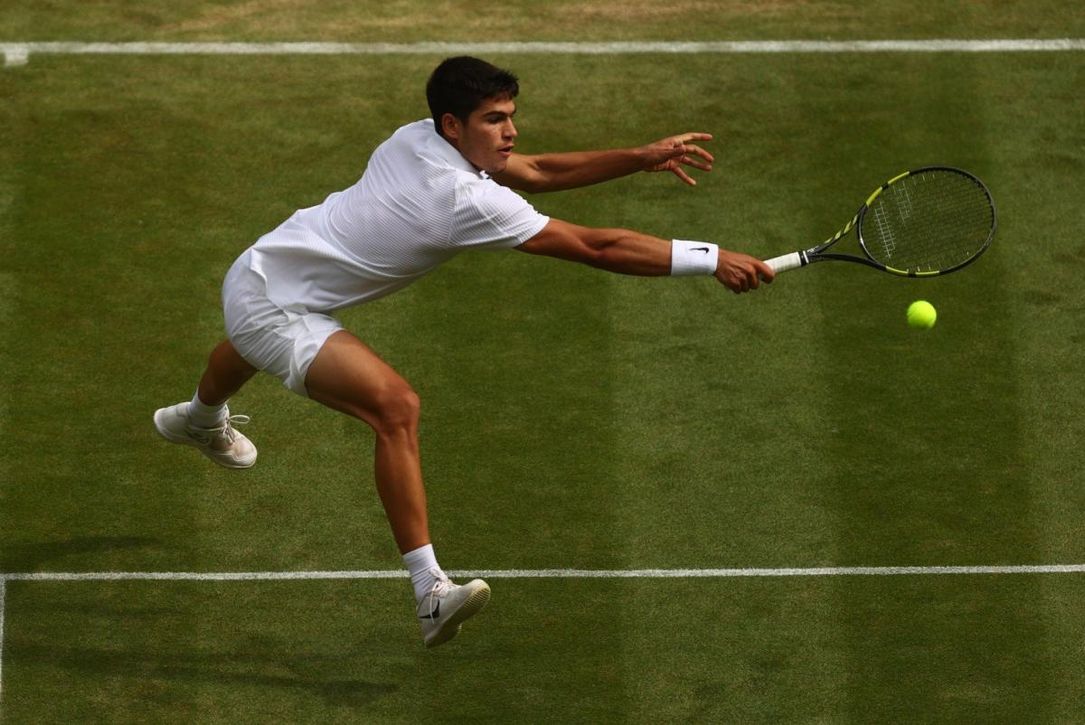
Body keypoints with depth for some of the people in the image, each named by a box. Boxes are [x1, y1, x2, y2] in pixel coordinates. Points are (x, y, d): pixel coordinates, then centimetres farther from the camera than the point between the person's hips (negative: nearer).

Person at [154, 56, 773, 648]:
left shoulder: (420, 140, -8)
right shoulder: (465, 199, -31)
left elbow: (540, 172, 1)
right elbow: (595, 247, -31)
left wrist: (643, 157, -9)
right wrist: (711, 261, -28)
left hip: (256, 277, 10)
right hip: (271, 304, -10)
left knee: (250, 351, 43)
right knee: (395, 405, -28)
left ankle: (201, 420, 80)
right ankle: (431, 592, -32)